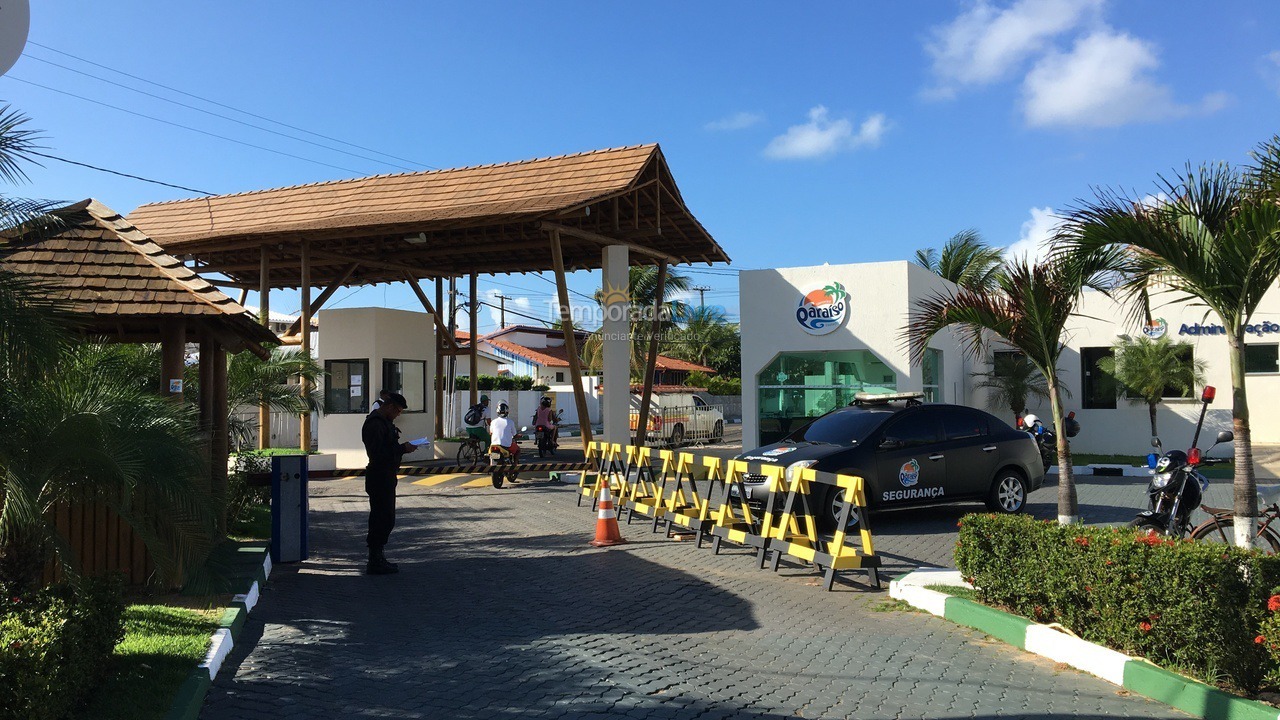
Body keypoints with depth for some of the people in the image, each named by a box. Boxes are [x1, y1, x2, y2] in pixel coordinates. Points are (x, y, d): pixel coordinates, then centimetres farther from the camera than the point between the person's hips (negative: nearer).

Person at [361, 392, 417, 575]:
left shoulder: (383, 422, 17)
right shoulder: (375, 424, -17)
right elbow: (378, 454, -25)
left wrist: (403, 447, 7)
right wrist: (403, 448, -19)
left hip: (385, 478, 11)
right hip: (380, 479, -11)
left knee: (384, 519, 15)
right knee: (383, 520, -7)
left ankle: (377, 559, 23)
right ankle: (375, 563, -1)